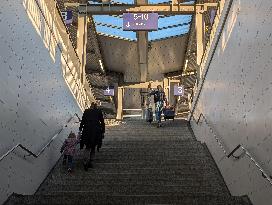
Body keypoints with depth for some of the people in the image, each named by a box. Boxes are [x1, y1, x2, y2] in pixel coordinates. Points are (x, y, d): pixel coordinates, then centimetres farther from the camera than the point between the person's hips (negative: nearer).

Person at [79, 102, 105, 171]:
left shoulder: (86, 111, 4)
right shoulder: (99, 112, 4)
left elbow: (82, 121, 4)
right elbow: (102, 122, 3)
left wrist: (80, 129, 11)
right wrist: (103, 132, 8)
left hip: (87, 132, 0)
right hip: (96, 132, 0)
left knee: (87, 147, 9)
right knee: (93, 147, 14)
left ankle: (86, 162, -9)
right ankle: (90, 162, 14)